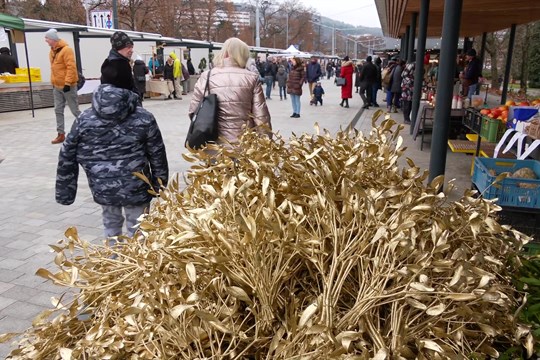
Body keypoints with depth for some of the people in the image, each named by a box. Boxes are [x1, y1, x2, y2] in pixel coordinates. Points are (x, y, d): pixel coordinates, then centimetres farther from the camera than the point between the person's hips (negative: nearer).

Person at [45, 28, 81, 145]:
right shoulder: (52, 51, 13)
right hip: (57, 86, 8)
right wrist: (53, 82, 18)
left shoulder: (66, 49, -14)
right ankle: (61, 134, 12)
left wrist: (67, 83, -23)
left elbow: (71, 67, -20)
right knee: (58, 110, 7)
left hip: (67, 86, -8)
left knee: (75, 110, -1)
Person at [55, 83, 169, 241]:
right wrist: (159, 185, 10)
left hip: (103, 189, 2)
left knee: (111, 225, 24)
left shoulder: (84, 119, -3)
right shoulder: (144, 118, -8)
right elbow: (157, 155, -2)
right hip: (136, 188, -2)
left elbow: (67, 157, 2)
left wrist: (64, 192, 11)